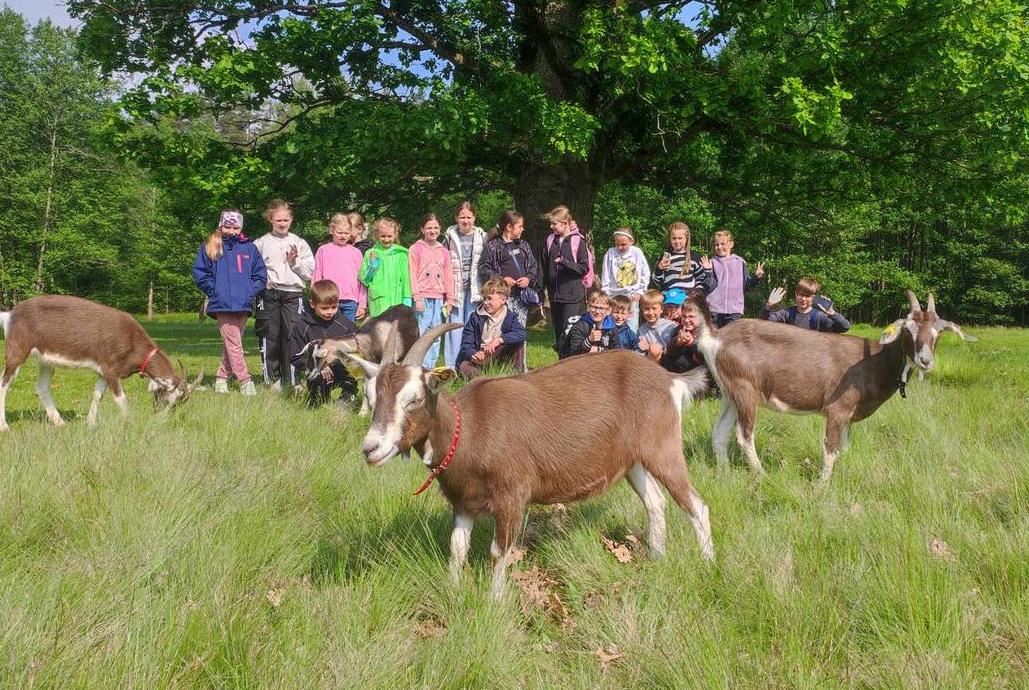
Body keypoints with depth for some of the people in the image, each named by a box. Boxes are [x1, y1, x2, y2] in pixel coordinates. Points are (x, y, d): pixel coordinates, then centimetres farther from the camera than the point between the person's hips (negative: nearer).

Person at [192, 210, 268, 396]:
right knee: (234, 343, -9)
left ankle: (222, 377, 18)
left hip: (243, 305, 3)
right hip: (222, 305, -3)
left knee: (232, 344, 8)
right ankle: (245, 380, -10)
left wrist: (250, 293, 0)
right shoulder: (209, 248, 6)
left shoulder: (249, 248, 11)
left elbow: (260, 275, 12)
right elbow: (199, 273, 5)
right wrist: (214, 291, -3)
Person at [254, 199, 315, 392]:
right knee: (270, 337, 0)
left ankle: (291, 380, 1)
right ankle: (272, 379, 10)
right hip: (269, 294, 0)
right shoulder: (261, 244, 10)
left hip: (293, 293, 0)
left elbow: (309, 272, 9)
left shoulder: (299, 243, 12)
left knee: (292, 336, -5)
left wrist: (294, 261, -5)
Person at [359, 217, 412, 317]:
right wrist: (372, 268, -11)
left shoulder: (401, 254, 6)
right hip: (378, 302, -1)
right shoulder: (370, 254, 5)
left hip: (397, 300, 1)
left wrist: (407, 299, 0)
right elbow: (363, 279, 5)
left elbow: (406, 278, 6)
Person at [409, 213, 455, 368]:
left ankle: (430, 367, 12)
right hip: (423, 296, -5)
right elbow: (413, 275, -5)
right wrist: (417, 297, -12)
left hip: (438, 298, 5)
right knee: (421, 332, -10)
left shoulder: (444, 251, 14)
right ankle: (421, 368, -7)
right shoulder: (415, 249, 1)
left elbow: (448, 276, 14)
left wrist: (449, 299, 8)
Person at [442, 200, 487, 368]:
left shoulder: (482, 236, 5)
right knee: (455, 323, -1)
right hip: (455, 285, -1)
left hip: (475, 286, 1)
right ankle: (452, 365, 4)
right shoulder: (450, 236, 4)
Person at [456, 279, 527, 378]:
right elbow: (466, 343, -9)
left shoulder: (510, 317, -3)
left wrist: (499, 339, -38)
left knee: (518, 342, -20)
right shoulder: (475, 317, -4)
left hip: (499, 357, 1)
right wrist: (473, 354, -33)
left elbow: (521, 334, -24)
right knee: (464, 367, -33)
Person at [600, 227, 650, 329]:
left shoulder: (637, 253, 0)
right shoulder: (611, 253, -2)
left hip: (633, 296, 0)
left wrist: (640, 292, 1)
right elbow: (605, 278, 2)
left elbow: (646, 275, 7)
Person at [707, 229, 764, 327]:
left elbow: (746, 285, 10)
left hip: (735, 309, 0)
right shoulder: (712, 263, 4)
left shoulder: (739, 262, 8)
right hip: (714, 309, 0)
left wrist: (756, 277, -5)